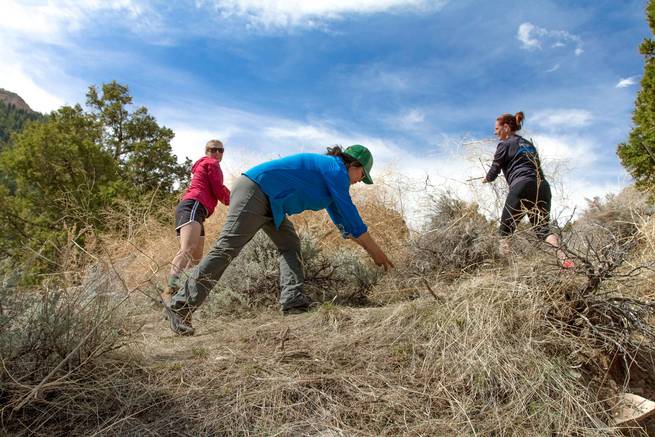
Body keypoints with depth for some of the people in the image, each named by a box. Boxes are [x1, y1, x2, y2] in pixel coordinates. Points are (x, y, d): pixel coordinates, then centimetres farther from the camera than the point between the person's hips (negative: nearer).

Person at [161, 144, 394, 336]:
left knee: (290, 244, 5)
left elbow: (342, 219, 27)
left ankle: (293, 302, -6)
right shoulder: (336, 169, -7)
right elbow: (350, 213, -9)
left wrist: (368, 248, 29)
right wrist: (376, 252, -2)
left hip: (266, 200, 11)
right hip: (254, 191, -11)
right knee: (226, 249, -15)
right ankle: (180, 306, -12)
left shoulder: (326, 170, 21)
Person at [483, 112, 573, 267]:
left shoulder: (505, 144, 7)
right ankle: (562, 257, -21)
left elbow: (494, 170, 7)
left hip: (522, 186, -7)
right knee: (542, 228, 4)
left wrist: (486, 180, 28)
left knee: (505, 230, 2)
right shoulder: (529, 144, 28)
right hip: (542, 186, 7)